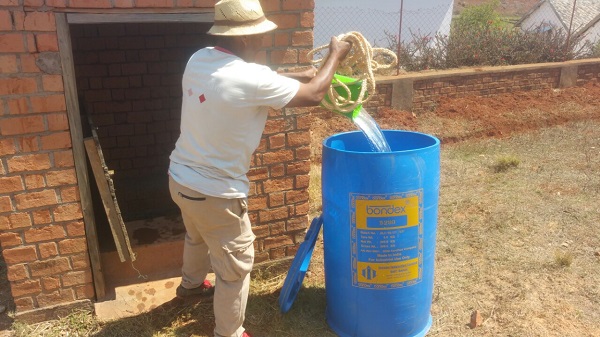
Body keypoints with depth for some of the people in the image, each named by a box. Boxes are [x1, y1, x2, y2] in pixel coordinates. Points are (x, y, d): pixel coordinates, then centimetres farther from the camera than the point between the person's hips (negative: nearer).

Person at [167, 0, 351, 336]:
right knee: (235, 266, 11)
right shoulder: (248, 78, -27)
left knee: (197, 238, 35)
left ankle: (191, 283, 62)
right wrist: (335, 56, 0)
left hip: (181, 178, 9)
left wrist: (296, 77, 12)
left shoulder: (199, 60, -2)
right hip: (215, 193, -9)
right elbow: (313, 95, -15)